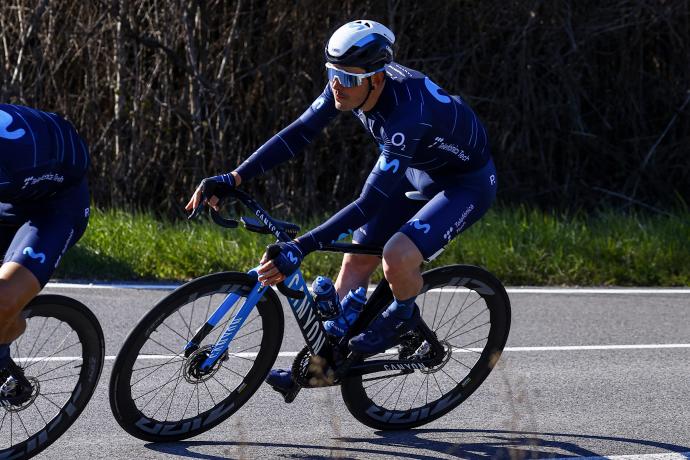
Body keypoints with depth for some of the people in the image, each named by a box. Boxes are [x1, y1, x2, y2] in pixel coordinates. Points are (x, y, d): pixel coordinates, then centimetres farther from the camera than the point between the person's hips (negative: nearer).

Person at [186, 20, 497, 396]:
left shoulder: (407, 113, -40)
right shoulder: (350, 82, -19)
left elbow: (369, 205, -42)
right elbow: (298, 134, -12)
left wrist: (300, 249, -46)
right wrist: (232, 179, -21)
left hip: (467, 182, -8)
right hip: (415, 169, 8)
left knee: (397, 257, -29)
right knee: (356, 260, 5)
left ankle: (403, 316, 3)